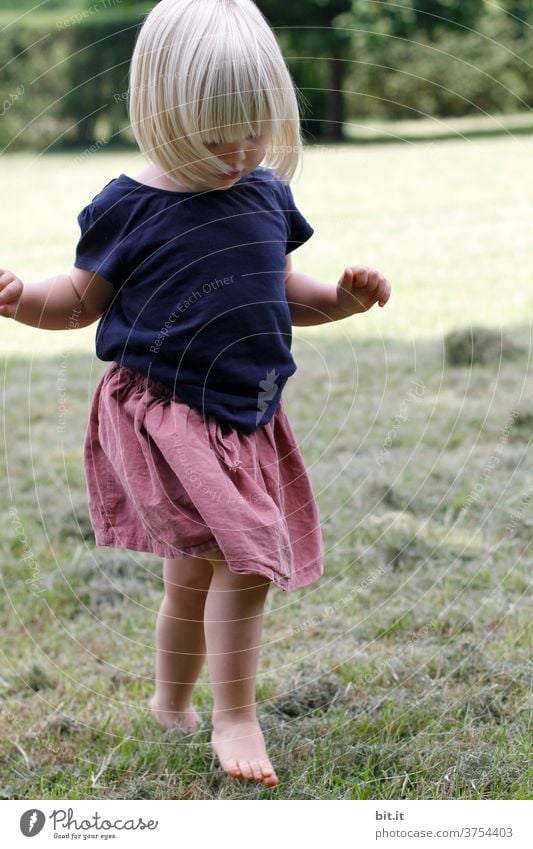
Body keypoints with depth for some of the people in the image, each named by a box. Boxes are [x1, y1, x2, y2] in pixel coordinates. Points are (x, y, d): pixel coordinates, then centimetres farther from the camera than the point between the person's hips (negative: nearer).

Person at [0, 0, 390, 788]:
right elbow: (81, 300, 1)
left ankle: (172, 702, 36)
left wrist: (342, 297, 3)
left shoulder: (267, 193, 7)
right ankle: (234, 717, 1)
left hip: (248, 417, 5)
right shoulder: (128, 207, -8)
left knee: (195, 574, 15)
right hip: (165, 415, -5)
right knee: (242, 560, -17)